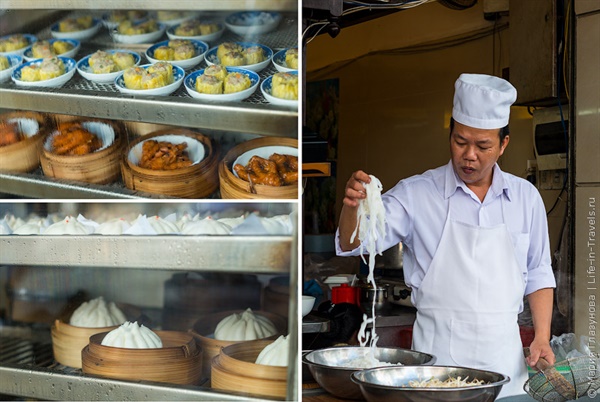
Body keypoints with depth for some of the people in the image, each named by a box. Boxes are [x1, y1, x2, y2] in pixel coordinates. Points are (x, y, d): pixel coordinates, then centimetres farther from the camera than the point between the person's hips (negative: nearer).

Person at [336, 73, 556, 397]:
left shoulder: (525, 197, 7)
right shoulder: (416, 194, -4)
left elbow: (538, 274, 14)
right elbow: (353, 243, -13)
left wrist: (542, 337, 3)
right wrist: (352, 207, -34)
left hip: (504, 353, 3)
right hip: (438, 352, -3)